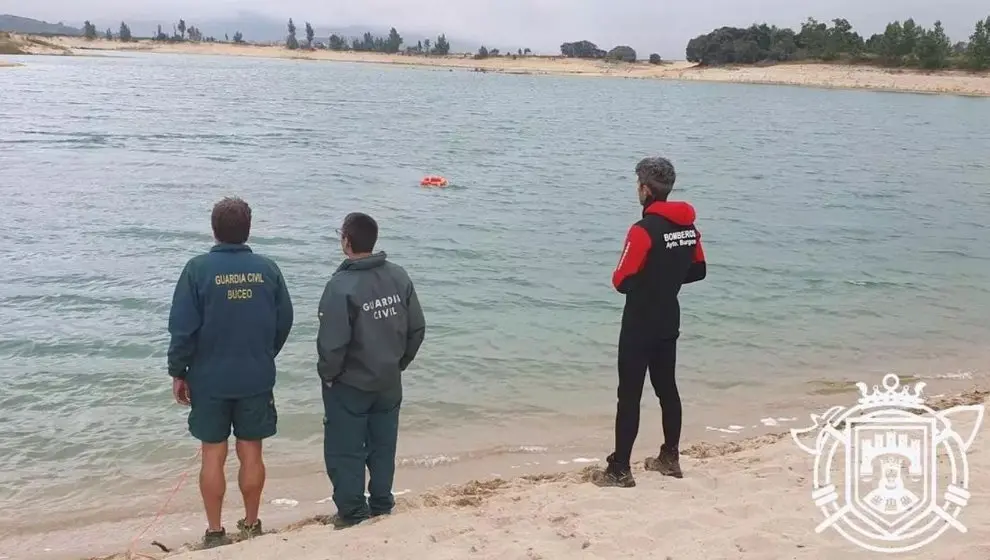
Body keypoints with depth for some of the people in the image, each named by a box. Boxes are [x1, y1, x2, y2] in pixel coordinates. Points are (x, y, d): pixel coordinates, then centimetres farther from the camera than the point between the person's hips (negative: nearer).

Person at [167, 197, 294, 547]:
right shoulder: (267, 269, -3)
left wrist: (178, 372, 2)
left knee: (213, 455, 8)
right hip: (257, 379, 2)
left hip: (209, 379, -2)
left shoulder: (199, 268, -10)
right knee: (251, 453, 12)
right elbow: (284, 322, 4)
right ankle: (251, 525, 23)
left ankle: (215, 532, 16)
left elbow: (183, 327, -10)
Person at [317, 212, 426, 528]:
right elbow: (417, 328, 1)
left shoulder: (342, 285, -22)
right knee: (383, 447, 18)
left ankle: (352, 513, 17)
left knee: (345, 451, 9)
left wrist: (327, 374, -4)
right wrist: (399, 363, 14)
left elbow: (332, 342, -23)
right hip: (389, 383, 6)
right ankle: (382, 505, 29)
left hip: (349, 385, -6)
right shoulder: (399, 276, -4)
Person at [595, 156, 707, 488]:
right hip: (669, 323, 8)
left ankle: (620, 470, 2)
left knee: (629, 395, -2)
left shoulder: (643, 230, -21)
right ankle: (669, 458, 28)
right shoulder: (688, 226, 3)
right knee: (667, 388, 17)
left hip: (639, 327, -7)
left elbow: (622, 282, -19)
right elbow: (698, 271, 14)